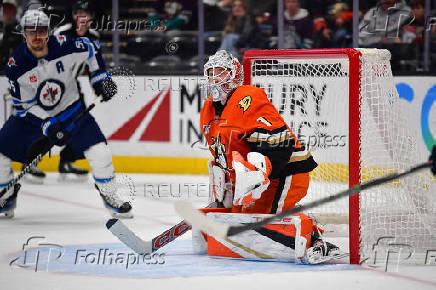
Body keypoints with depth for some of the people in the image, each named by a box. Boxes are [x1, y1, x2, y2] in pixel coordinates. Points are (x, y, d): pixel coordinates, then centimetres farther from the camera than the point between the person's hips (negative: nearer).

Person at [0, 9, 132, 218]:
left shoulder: (63, 46, -21)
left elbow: (89, 49, 1)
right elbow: (24, 104, -13)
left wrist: (100, 78, -2)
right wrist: (48, 125, -23)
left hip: (70, 109, -1)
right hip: (32, 114, 1)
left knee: (98, 151, -16)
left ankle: (109, 196, 4)